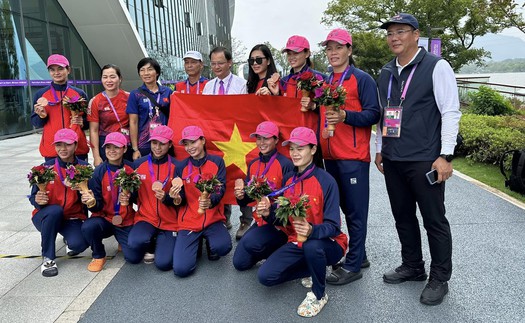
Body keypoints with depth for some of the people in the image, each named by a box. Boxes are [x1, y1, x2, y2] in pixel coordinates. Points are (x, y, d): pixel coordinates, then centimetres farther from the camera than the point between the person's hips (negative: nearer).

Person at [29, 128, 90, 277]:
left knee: (79, 244, -28)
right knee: (55, 210, -36)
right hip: (46, 216, 0)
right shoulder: (46, 167, -9)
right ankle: (48, 258, -15)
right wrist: (38, 200, -28)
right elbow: (34, 196, -5)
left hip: (73, 218, 0)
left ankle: (69, 240, 15)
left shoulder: (84, 167, -8)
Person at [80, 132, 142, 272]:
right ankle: (99, 256, 0)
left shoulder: (131, 168, -8)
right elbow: (98, 206, -9)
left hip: (126, 221, 1)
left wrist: (129, 199, -19)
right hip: (105, 218, 0)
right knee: (88, 227, -33)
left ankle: (123, 243, 26)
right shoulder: (99, 171, -10)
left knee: (134, 258, -12)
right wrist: (92, 202, -31)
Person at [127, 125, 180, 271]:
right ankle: (150, 247, 9)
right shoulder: (139, 164, 2)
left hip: (169, 222, -1)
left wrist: (166, 197, -24)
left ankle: (162, 244, 20)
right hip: (145, 218, 2)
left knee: (163, 263, -16)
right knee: (135, 242, -30)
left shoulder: (176, 166, -5)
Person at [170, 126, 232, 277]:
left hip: (213, 219, -1)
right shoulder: (182, 166, 1)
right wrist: (176, 197, -23)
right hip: (189, 222, 1)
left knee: (222, 247, -32)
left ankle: (210, 245, 7)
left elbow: (221, 189, -10)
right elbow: (182, 199, 1)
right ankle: (195, 243, 19)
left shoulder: (217, 161, -1)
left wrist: (210, 201, -32)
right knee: (181, 269, -14)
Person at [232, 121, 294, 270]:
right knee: (240, 263, 4)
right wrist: (241, 197, -11)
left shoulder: (285, 164, -15)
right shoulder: (253, 164, 6)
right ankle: (271, 249, 25)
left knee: (250, 243, -31)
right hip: (260, 220, 7)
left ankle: (279, 250, 0)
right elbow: (249, 197, 12)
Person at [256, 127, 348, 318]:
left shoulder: (326, 181, -17)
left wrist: (312, 231, -41)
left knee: (311, 246, -40)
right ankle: (314, 270, 13)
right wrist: (269, 214, -17)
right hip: (296, 242, 6)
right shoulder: (288, 179, 1)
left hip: (327, 244, -5)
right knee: (265, 276, -10)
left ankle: (319, 295, -9)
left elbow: (333, 226, -20)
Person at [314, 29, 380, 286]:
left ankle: (353, 266, 8)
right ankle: (358, 255, 28)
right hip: (330, 155, 7)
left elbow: (373, 114, -11)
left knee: (355, 211, -1)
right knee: (345, 207, 14)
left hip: (353, 157, -7)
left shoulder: (362, 79, -3)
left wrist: (345, 116, -23)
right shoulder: (324, 81, 17)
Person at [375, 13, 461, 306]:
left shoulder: (436, 66, -6)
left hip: (425, 160, -6)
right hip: (393, 160, 6)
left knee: (434, 220, 3)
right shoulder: (386, 73, 12)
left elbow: (451, 112, -9)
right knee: (403, 216, 14)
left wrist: (446, 155, -14)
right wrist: (380, 149, 17)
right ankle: (413, 266, 32)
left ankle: (440, 279, 19)